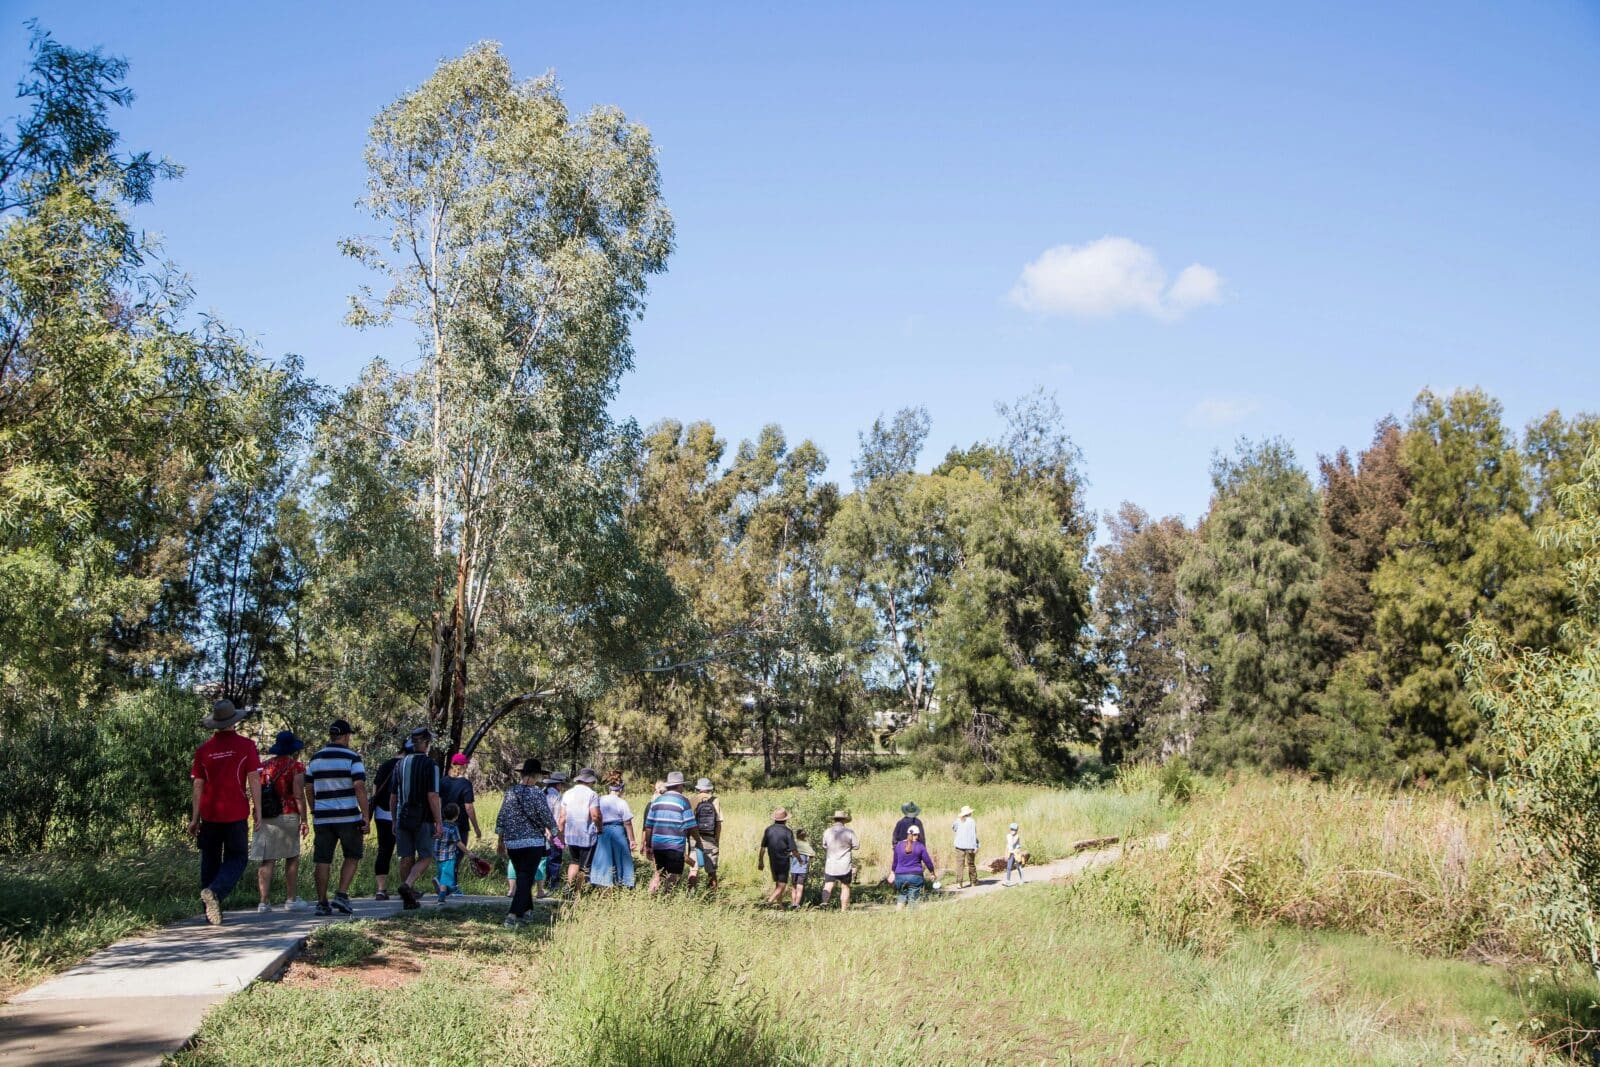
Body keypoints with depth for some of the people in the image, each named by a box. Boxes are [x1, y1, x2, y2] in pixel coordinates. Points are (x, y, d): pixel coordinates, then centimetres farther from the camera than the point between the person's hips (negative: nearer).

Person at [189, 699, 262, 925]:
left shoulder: (203, 749, 3)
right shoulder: (246, 746, -4)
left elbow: (198, 786, 5)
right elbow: (254, 780, -6)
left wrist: (195, 818, 10)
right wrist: (257, 809, 2)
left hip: (209, 814, 3)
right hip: (236, 813, -3)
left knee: (210, 861, 13)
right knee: (237, 858, 6)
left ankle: (211, 914, 15)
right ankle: (215, 891, -21)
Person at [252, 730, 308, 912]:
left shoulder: (264, 766, 10)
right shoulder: (296, 766, -5)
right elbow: (298, 794, -11)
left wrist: (259, 818, 14)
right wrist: (304, 820, -7)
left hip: (265, 819, 4)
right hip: (288, 816, -4)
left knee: (267, 861, 2)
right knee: (292, 859, 9)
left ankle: (264, 901, -3)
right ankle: (291, 899, 11)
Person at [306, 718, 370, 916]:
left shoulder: (315, 759, 11)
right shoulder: (352, 757, -5)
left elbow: (309, 789, 13)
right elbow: (360, 788, -12)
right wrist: (366, 816, -9)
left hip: (322, 817, 4)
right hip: (348, 816, -4)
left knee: (322, 861, 6)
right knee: (352, 857, 11)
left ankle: (322, 903, 7)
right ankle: (341, 894, -2)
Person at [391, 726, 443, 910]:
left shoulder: (400, 764, 10)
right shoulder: (430, 765, -10)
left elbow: (393, 797, 13)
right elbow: (432, 796, -16)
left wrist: (394, 821, 21)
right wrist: (439, 822, -13)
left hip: (403, 819, 5)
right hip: (423, 819, -5)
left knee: (406, 858, 10)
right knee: (425, 857, 2)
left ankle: (409, 899, 12)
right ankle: (408, 885, -20)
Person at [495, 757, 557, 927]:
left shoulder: (510, 792, 4)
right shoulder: (537, 793, -10)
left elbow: (501, 818, 7)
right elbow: (547, 817, -7)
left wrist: (500, 840, 17)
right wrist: (551, 831, 12)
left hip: (512, 843, 5)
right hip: (533, 842, -5)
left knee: (522, 877, 19)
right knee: (526, 878, -3)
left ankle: (524, 911, 27)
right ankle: (514, 914, -15)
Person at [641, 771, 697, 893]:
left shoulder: (656, 800, 12)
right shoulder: (682, 801, -4)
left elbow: (648, 826, 12)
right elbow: (690, 827, -7)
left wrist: (648, 846, 19)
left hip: (657, 845, 5)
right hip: (675, 846, -5)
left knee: (659, 873, 17)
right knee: (671, 877, 1)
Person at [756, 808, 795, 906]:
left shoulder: (769, 829, -1)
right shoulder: (788, 832, -13)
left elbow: (762, 848, 1)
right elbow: (793, 850, -13)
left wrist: (760, 861, 12)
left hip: (773, 862, 5)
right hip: (784, 862, -5)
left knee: (777, 885, 19)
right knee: (782, 885, 0)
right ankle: (770, 900, -19)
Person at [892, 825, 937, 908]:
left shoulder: (899, 846, 7)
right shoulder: (920, 846, -3)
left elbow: (895, 861, 16)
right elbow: (927, 861, 3)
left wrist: (894, 872, 31)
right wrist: (932, 871, 19)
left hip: (900, 876, 3)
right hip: (915, 876, -3)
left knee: (902, 896, 18)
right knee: (912, 899, 1)